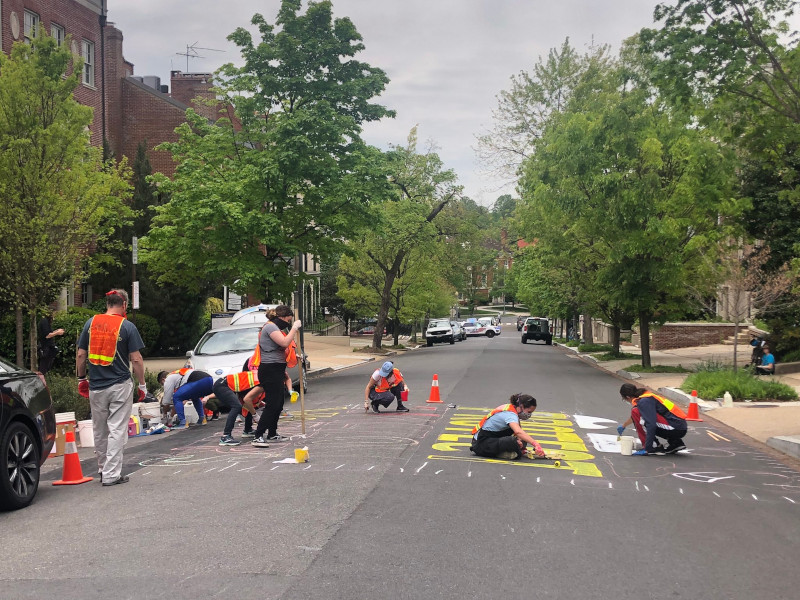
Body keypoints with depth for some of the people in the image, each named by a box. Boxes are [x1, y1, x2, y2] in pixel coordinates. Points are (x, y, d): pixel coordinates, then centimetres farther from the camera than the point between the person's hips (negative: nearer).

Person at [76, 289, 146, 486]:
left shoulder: (91, 323, 3)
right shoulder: (127, 326, -7)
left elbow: (81, 355, 4)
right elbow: (136, 359, -9)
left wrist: (81, 378, 16)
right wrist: (142, 384, 0)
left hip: (96, 386, 4)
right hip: (120, 385, -4)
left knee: (99, 430, 16)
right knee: (117, 430, 1)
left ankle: (103, 469, 28)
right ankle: (112, 474, -2)